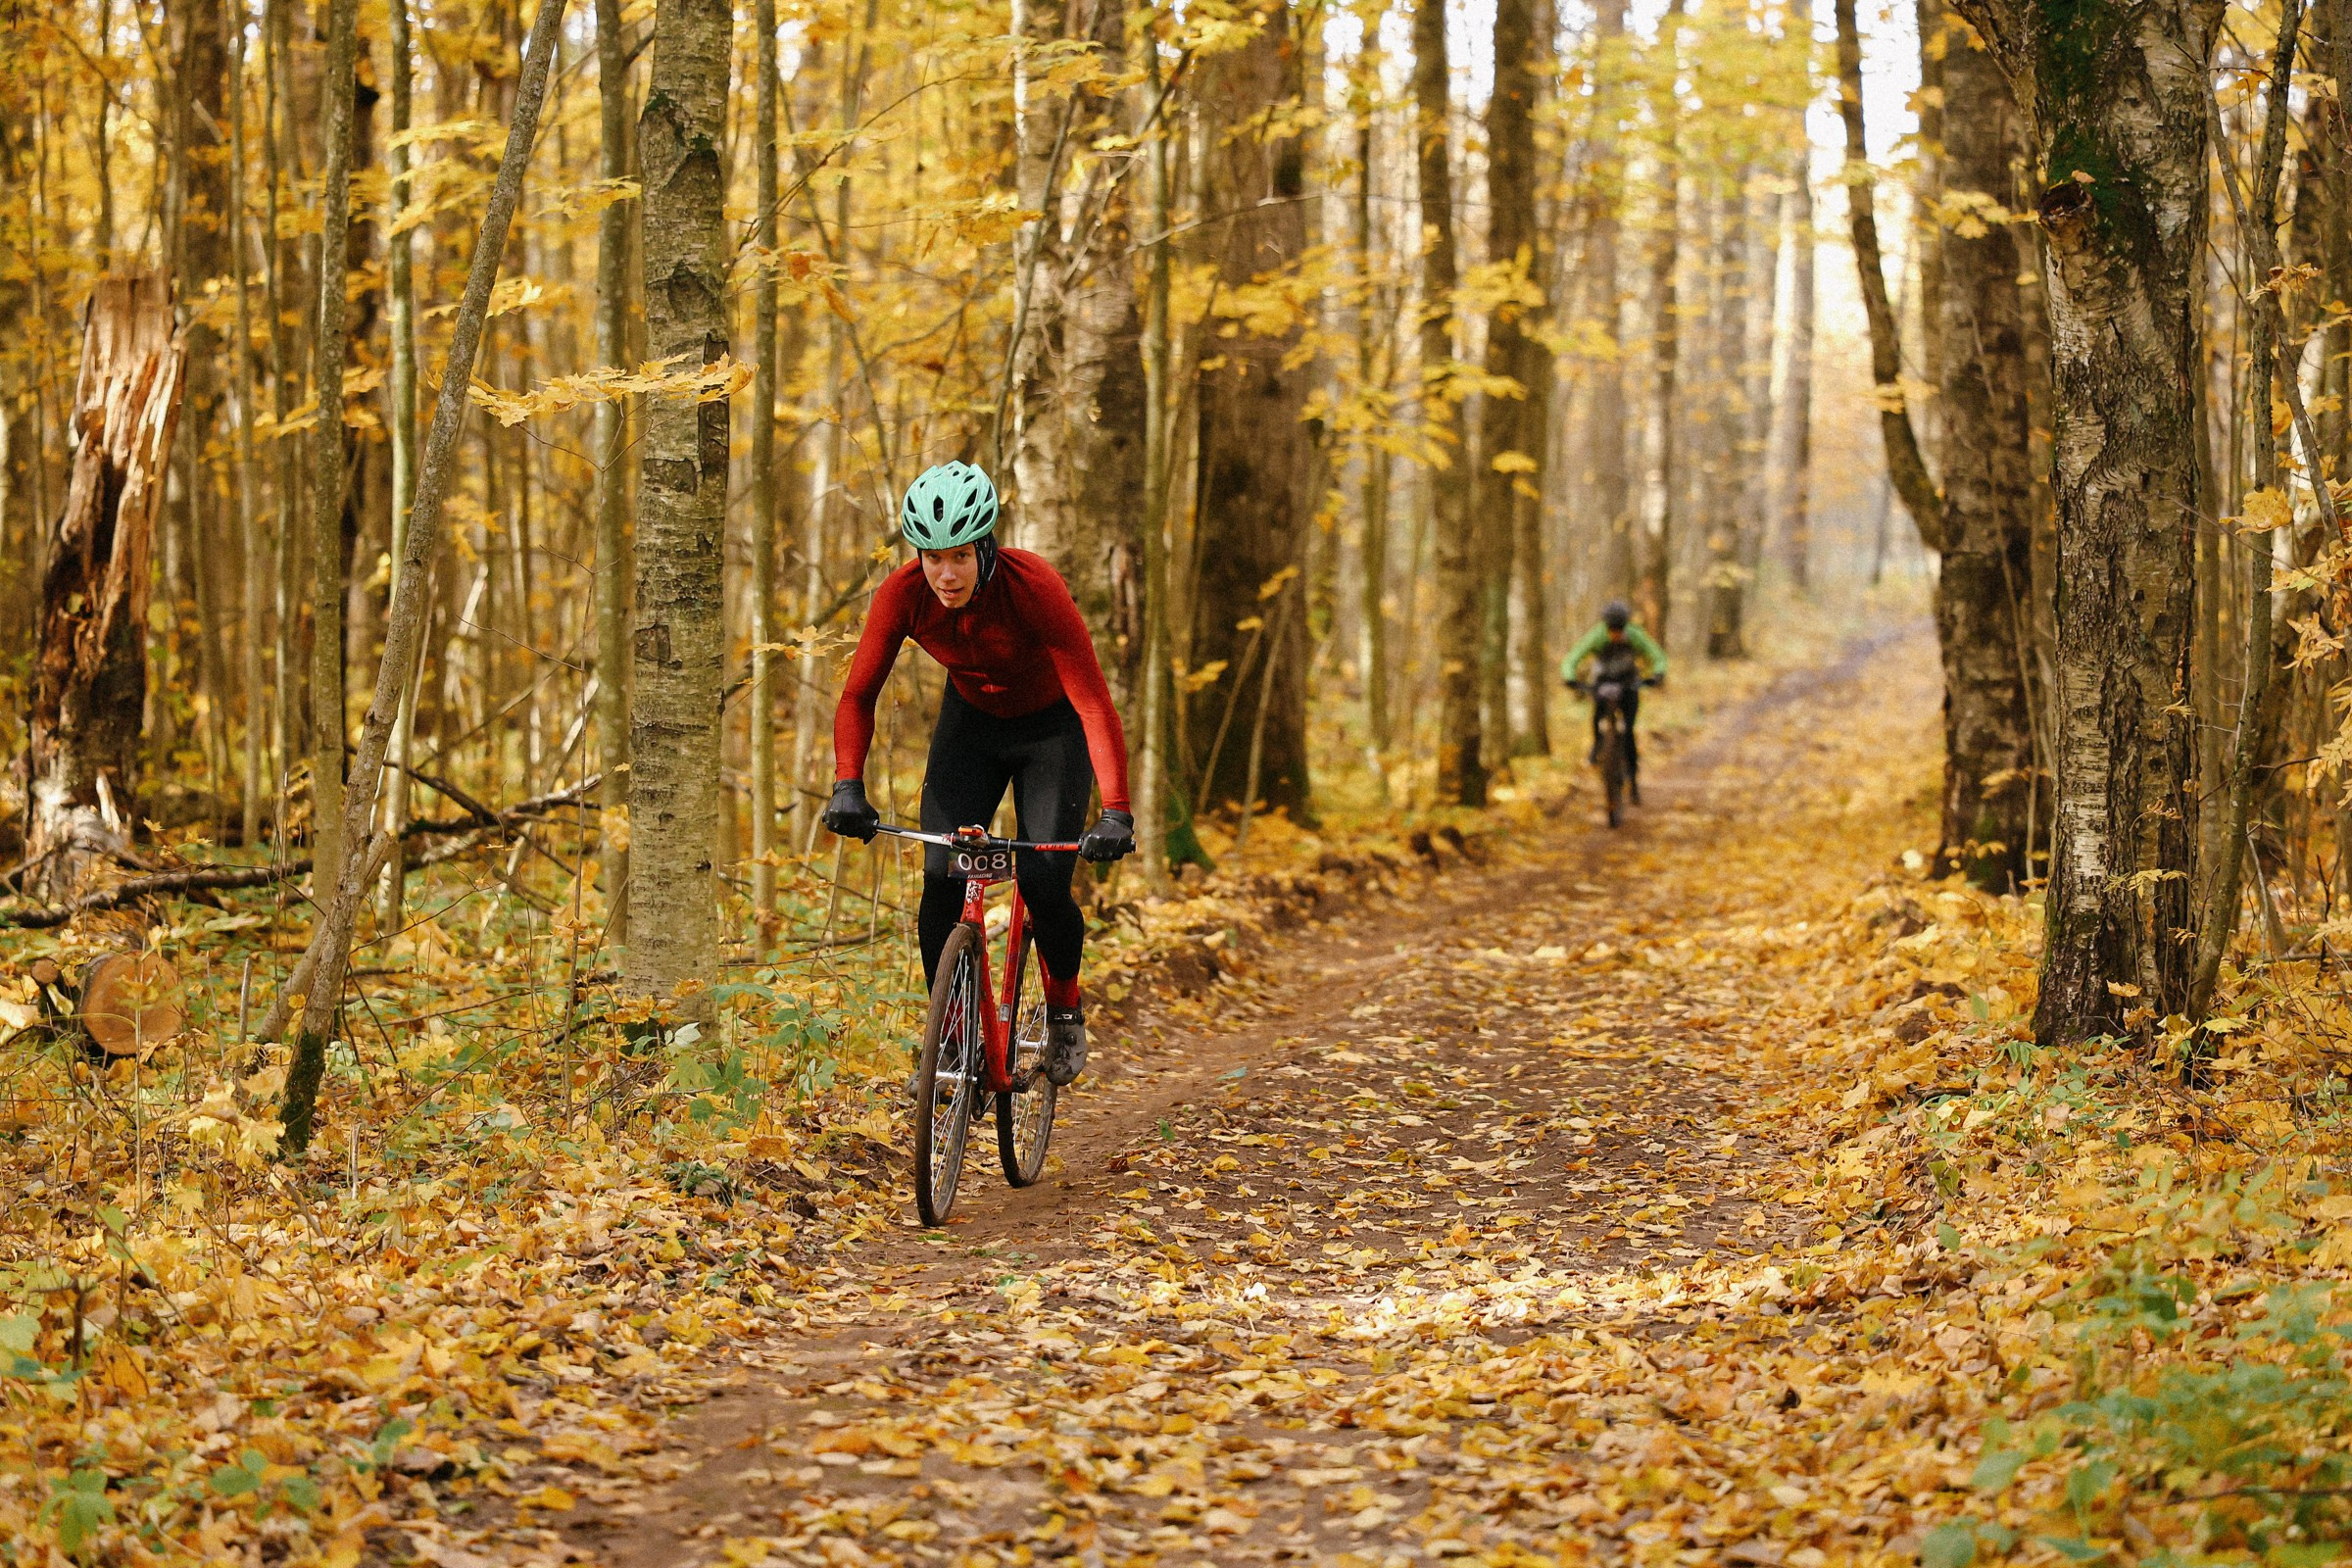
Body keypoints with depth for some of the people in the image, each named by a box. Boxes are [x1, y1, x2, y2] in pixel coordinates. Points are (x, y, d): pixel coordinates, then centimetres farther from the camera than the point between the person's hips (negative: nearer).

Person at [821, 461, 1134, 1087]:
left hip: (1051, 727, -3)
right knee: (942, 882, -13)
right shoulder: (903, 595, -25)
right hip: (972, 723, 3)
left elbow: (1094, 701, -37)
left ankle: (1065, 1010, 14)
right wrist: (847, 787, -31)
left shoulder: (1033, 586, -34)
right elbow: (858, 695, -16)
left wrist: (1116, 812, -46)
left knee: (1044, 884, -15)